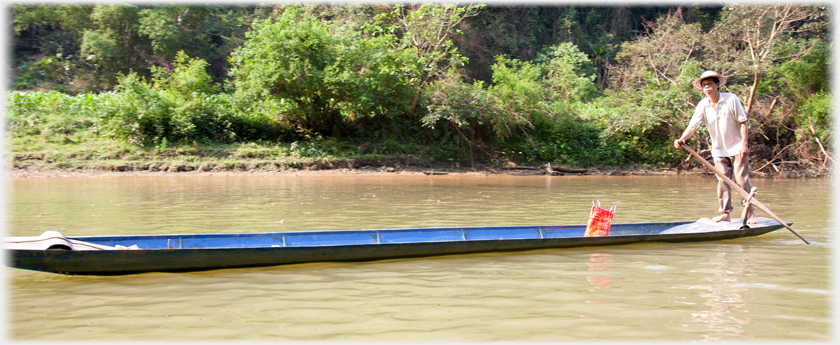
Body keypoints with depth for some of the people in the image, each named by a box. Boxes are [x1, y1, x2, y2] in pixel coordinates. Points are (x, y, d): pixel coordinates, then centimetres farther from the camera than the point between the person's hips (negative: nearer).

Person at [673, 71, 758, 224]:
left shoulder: (731, 99, -11)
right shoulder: (702, 105, -5)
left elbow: (742, 122, -8)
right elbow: (693, 125, -16)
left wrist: (744, 144, -15)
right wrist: (682, 139, -35)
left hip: (737, 147, -3)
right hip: (719, 150, 3)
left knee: (742, 179, -4)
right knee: (722, 181, 1)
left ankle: (751, 212, 8)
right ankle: (725, 213, 8)